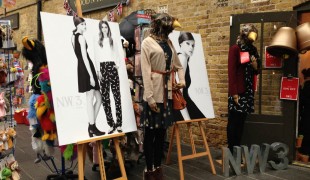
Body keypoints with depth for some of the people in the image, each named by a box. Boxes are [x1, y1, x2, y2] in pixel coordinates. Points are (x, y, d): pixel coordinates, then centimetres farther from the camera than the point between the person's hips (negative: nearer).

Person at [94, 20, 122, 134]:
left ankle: (118, 124, -5)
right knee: (105, 97, -3)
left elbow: (117, 54, 13)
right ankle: (111, 124, 2)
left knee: (117, 95, -7)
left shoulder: (113, 41, 15)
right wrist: (98, 71, -3)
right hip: (103, 68, 0)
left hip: (112, 67, 0)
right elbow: (96, 57, 7)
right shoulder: (98, 42, 11)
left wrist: (118, 64, -6)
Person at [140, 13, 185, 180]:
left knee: (162, 131, 11)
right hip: (154, 92, -6)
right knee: (150, 132, 3)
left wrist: (182, 80, 2)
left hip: (168, 91, 6)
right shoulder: (147, 42, -4)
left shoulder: (169, 42, 13)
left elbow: (178, 65, 21)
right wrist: (149, 97, -16)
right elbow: (146, 71, -11)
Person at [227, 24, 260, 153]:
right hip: (238, 91, -7)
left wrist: (255, 66, -3)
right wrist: (234, 93, -17)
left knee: (241, 122, 10)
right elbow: (231, 72, -12)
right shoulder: (235, 49, -6)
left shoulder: (253, 50, 14)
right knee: (234, 122, -2)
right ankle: (231, 151, 5)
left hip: (249, 91, 7)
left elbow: (256, 72, 21)